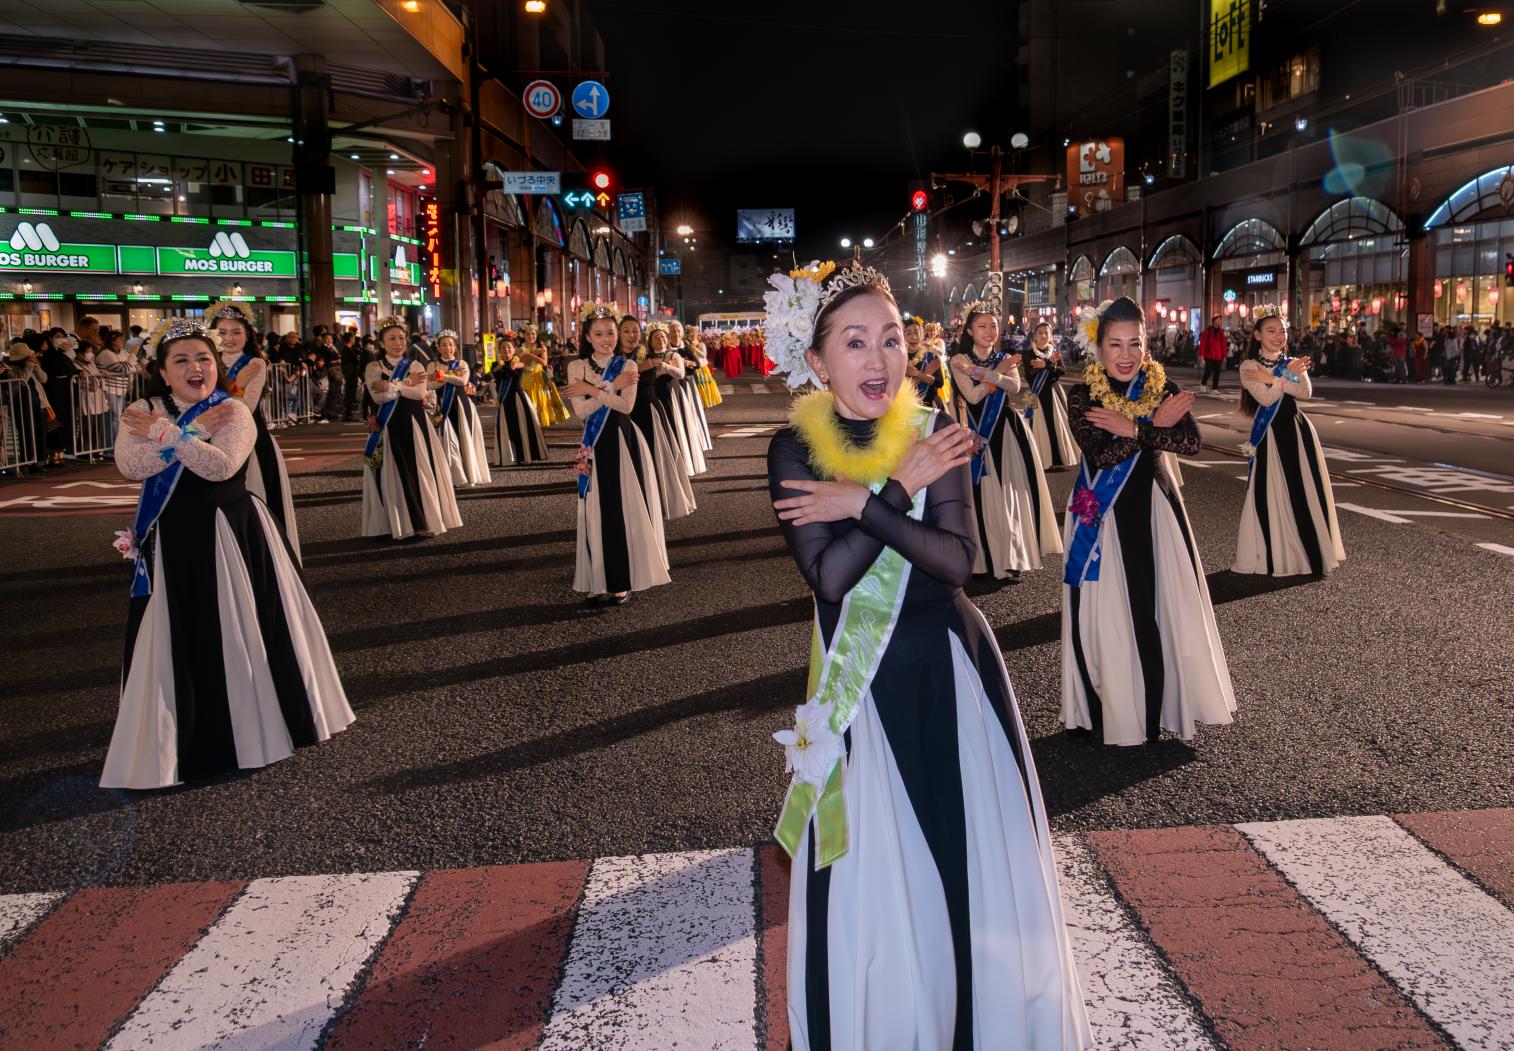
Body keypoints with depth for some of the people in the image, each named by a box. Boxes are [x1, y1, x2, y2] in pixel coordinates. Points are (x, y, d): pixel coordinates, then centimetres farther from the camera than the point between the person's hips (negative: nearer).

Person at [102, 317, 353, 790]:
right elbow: (131, 466, -16)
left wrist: (164, 432, -17)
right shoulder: (141, 413, 3)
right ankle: (181, 737, 17)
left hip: (231, 537, -1)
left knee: (239, 632, 8)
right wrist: (192, 430, -16)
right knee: (176, 639, 4)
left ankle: (248, 723, 26)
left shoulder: (234, 411, -4)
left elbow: (221, 466, -22)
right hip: (172, 542, 1)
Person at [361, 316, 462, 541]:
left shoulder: (415, 366, 8)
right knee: (394, 475, 0)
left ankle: (424, 521, 5)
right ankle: (397, 523, 4)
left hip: (414, 425, 1)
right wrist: (407, 384, -10)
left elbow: (420, 392, -11)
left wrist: (391, 386, -11)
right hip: (387, 427, -1)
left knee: (419, 472, 0)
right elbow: (378, 396, -13)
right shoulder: (374, 368, 4)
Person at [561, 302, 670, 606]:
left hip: (623, 441, -1)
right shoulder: (577, 367, 3)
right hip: (594, 444, 1)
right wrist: (612, 387, -13)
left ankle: (622, 581, 5)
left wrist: (592, 389, -13)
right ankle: (596, 581, 8)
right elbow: (581, 410, -9)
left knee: (624, 508, -1)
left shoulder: (627, 365, 2)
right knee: (596, 510, 2)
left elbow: (626, 405, -13)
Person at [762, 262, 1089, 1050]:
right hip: (862, 683, -1)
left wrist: (862, 503, -20)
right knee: (869, 879, 7)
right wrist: (899, 490, -17)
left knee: (979, 864, 10)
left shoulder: (932, 431, -4)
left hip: (951, 670, 2)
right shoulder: (796, 448, -7)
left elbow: (957, 558, -15)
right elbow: (828, 575, -18)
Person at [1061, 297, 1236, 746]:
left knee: (1163, 608, 2)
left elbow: (1190, 440, -16)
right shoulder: (1081, 396, -6)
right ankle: (1104, 709, 16)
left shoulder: (1163, 389, 0)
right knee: (1104, 613, 2)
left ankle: (1157, 708, 16)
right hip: (1102, 515, -1)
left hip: (1154, 509, 1)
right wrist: (1153, 425, -18)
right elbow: (1101, 453, -19)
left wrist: (1130, 428, -22)